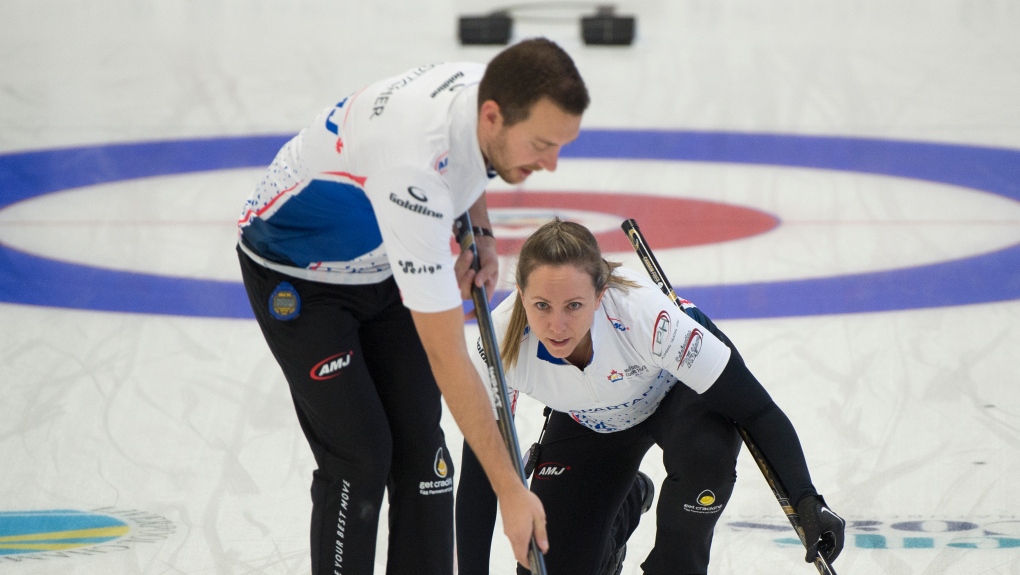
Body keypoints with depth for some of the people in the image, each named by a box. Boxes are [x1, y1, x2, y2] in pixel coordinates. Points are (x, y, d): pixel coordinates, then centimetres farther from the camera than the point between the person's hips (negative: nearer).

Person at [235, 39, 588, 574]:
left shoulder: (484, 88, -21)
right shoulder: (414, 168, -43)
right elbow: (447, 358, -39)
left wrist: (480, 235, -6)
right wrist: (510, 489, -36)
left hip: (381, 262, 7)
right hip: (298, 273, -7)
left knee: (419, 444, -1)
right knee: (358, 456, -14)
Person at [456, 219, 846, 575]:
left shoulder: (644, 314, -42)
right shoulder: (504, 338, -34)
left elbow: (756, 409, -35)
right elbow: (478, 473, -22)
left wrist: (806, 500, -45)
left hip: (682, 394, -3)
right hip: (588, 424, 3)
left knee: (705, 451, -37)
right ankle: (624, 505, 28)